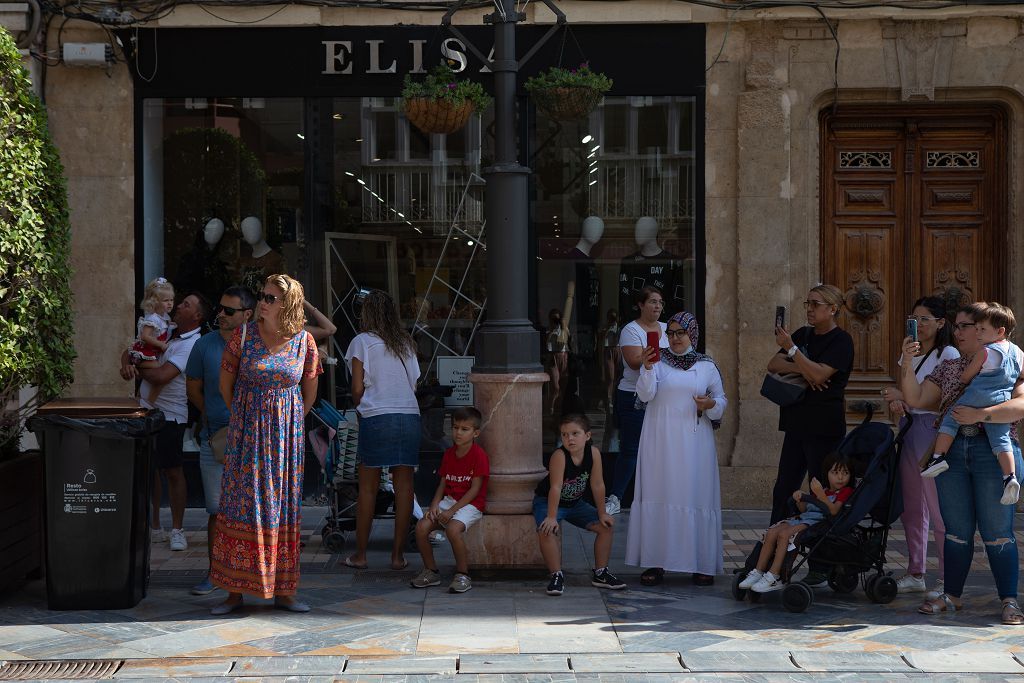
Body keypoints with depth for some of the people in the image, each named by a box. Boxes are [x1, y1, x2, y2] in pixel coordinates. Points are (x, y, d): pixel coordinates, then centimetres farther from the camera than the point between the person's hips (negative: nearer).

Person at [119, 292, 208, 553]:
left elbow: (162, 376, -24)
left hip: (170, 416, -7)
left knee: (172, 471, 0)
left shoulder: (192, 345, -14)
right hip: (147, 409, 8)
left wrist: (137, 370, -6)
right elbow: (132, 351, 12)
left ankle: (177, 530, 9)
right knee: (149, 469, 12)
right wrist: (127, 363, -12)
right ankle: (153, 527, 22)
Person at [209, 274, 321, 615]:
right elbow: (226, 384, 6)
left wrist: (292, 424, 12)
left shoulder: (304, 341, -2)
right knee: (242, 502, -3)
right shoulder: (243, 335, -4)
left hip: (286, 432, 1)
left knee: (284, 506, 4)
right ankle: (235, 590, 3)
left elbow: (310, 391, 11)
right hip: (247, 430, -1)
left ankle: (283, 591, 11)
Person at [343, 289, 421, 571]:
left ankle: (360, 554, 8)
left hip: (377, 418, -4)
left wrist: (359, 406, 17)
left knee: (368, 488, 4)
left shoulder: (362, 342, 2)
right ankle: (398, 554, 6)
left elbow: (357, 389, -1)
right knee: (404, 487, 4)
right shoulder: (405, 343, 14)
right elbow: (413, 383, 12)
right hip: (410, 415, 4)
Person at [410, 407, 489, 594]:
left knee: (453, 528, -34)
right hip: (449, 500, 7)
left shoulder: (479, 455, -10)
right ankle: (431, 572, 2)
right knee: (421, 526, -14)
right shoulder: (449, 454, 11)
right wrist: (434, 506, -6)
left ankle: (463, 575, -18)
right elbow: (443, 484, 13)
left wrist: (452, 510, -18)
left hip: (471, 504, -7)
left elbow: (475, 489, -14)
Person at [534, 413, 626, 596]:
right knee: (547, 530, -32)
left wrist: (601, 513, -5)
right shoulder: (559, 455, -31)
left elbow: (597, 485, -10)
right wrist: (552, 517, -37)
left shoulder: (593, 453, -18)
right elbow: (556, 488, -34)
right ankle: (557, 575, -18)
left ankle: (600, 573, 10)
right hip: (547, 501, -5)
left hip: (574, 502, 5)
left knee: (606, 526, -2)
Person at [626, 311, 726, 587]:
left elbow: (721, 402, 14)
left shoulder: (707, 366, 9)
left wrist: (711, 404, -9)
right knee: (659, 497, -2)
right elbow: (645, 394, -9)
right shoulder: (658, 362, 6)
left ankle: (702, 565, 5)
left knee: (697, 498, -1)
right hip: (661, 441, 0)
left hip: (694, 443, 1)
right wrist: (647, 367, -25)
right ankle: (655, 563, 2)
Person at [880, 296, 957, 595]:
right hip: (909, 433, 8)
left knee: (939, 509, -8)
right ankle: (915, 573, 16)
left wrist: (904, 397, -18)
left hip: (933, 433, -8)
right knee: (911, 508, 9)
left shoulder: (949, 355, -5)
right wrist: (895, 406, 2)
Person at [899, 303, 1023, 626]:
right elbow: (915, 399, 10)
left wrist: (979, 414, -20)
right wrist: (907, 363, -3)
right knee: (956, 529, 8)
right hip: (951, 451, 5)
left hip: (994, 451, -5)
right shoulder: (948, 367, 18)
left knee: (997, 531, -4)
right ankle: (951, 595, 17)